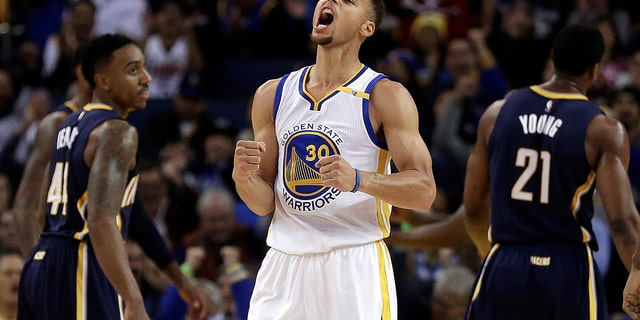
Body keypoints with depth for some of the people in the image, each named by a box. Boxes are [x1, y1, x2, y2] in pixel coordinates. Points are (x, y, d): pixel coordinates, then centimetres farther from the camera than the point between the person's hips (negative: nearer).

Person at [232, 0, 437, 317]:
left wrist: (359, 180, -27)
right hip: (283, 264, 4)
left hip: (355, 266, -4)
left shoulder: (385, 96, -3)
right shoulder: (273, 94, 10)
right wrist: (242, 177, -10)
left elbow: (424, 192, -10)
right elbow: (265, 203, 13)